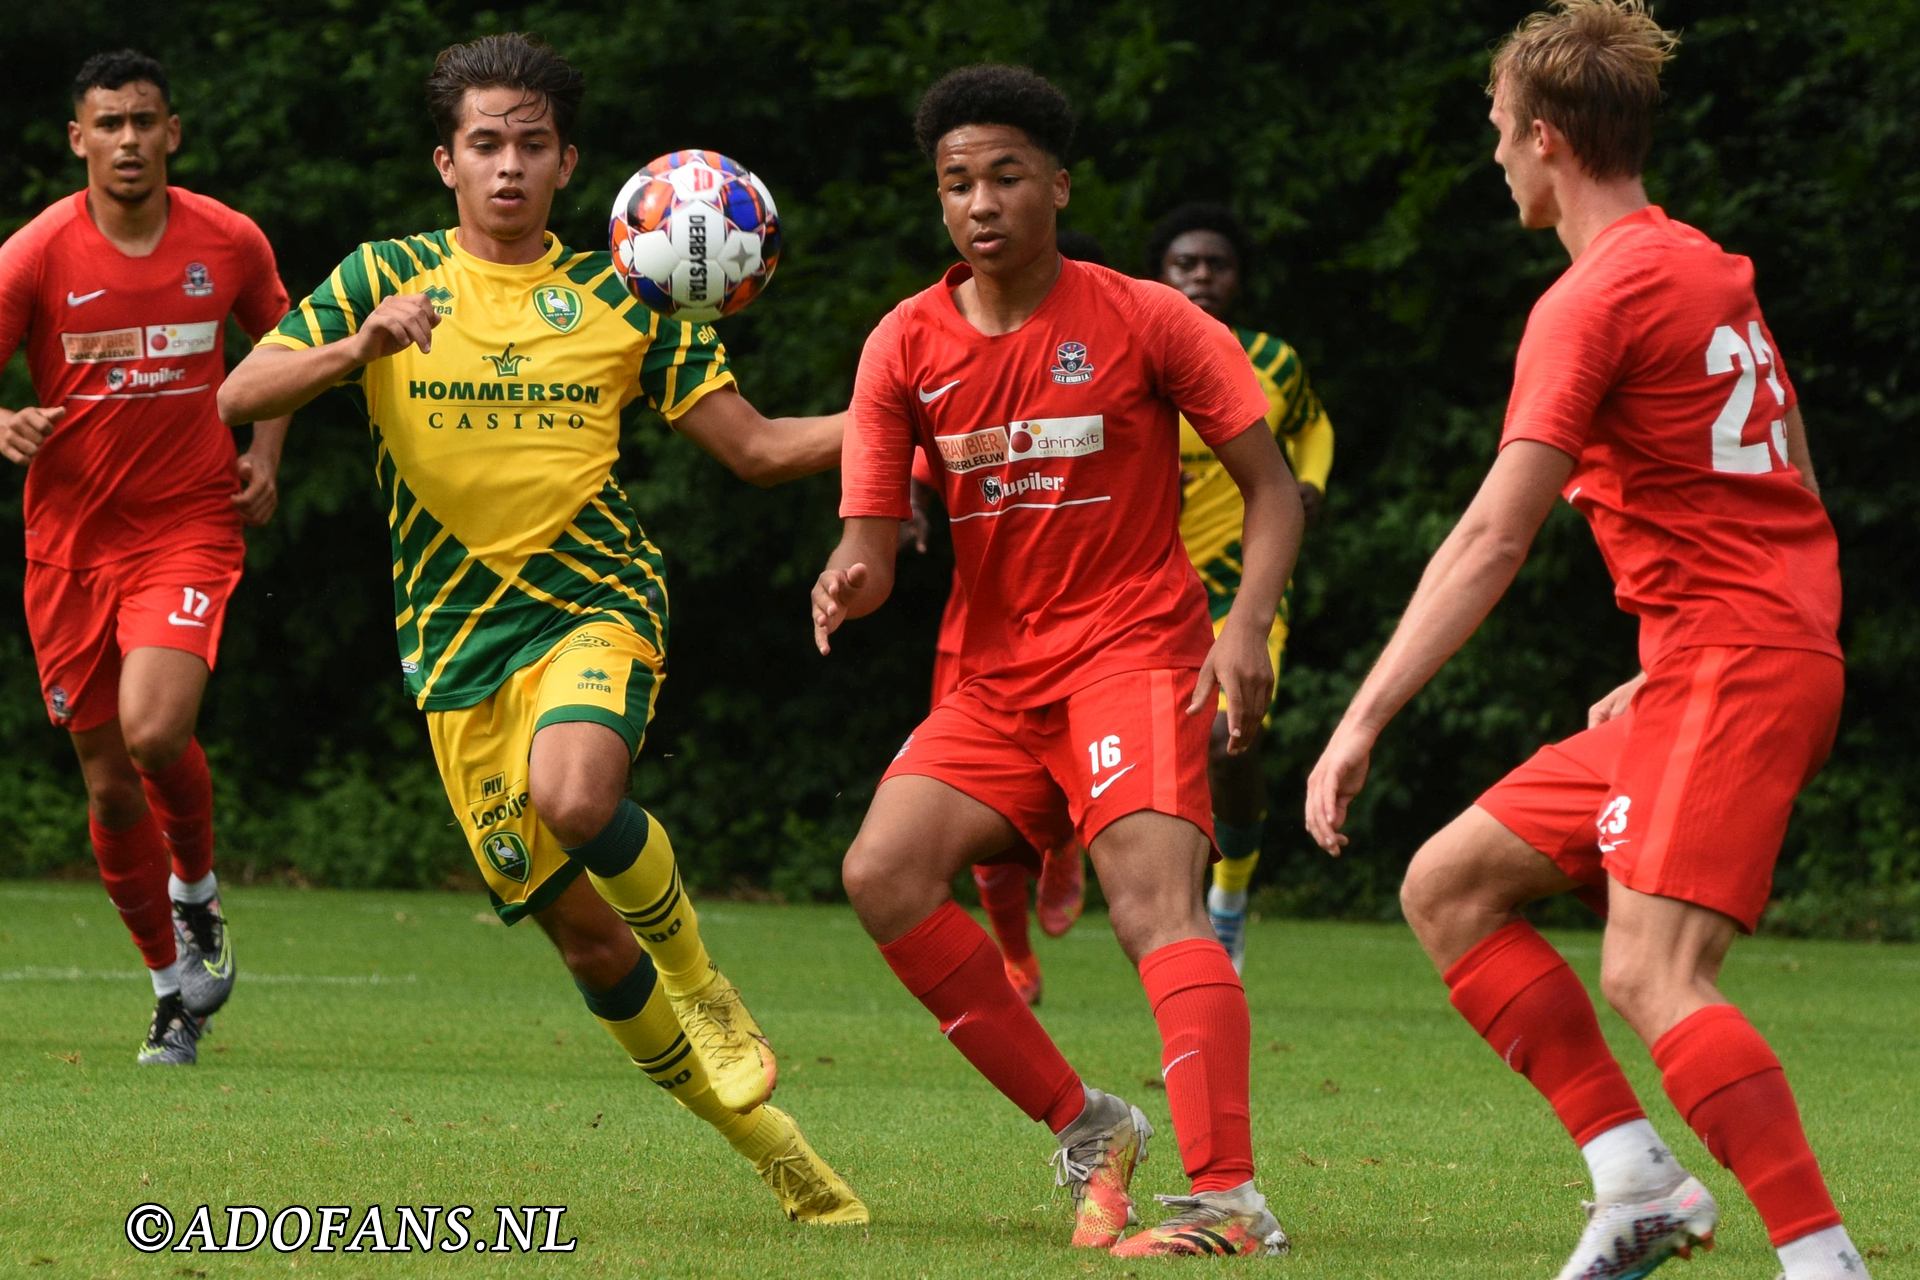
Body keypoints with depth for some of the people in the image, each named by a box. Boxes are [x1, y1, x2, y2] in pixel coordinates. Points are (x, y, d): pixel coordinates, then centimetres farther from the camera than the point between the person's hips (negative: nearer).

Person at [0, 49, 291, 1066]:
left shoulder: (231, 242, -1)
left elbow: (282, 341, 19)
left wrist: (265, 453, 6)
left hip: (190, 524, -1)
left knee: (154, 731, -24)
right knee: (108, 782, 5)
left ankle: (198, 889, 7)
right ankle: (174, 985, 23)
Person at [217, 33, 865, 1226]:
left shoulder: (619, 297, 7)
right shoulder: (388, 277, 7)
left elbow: (759, 447, 6)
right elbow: (239, 396, -2)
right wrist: (358, 349, -19)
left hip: (596, 600, -2)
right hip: (456, 643, 2)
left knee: (573, 795, -35)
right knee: (578, 926, 0)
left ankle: (699, 980, -6)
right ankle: (764, 1138, 16)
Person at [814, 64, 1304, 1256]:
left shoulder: (1144, 320, -5)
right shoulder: (907, 345, 3)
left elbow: (1273, 486, -1)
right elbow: (873, 537, 2)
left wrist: (1247, 626, -17)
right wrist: (849, 581, -23)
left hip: (1135, 654, -5)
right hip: (998, 676, 5)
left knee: (1155, 896, -24)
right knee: (884, 870, -14)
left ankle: (1231, 1200, -33)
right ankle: (1086, 1129, -2)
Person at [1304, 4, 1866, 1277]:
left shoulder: (1595, 298, -11)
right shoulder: (1709, 270, 17)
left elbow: (1492, 541, -16)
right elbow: (1787, 494, 22)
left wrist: (1364, 720, -15)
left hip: (1732, 669, -10)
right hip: (1755, 663, 10)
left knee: (1651, 972, -22)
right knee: (1448, 884, 9)